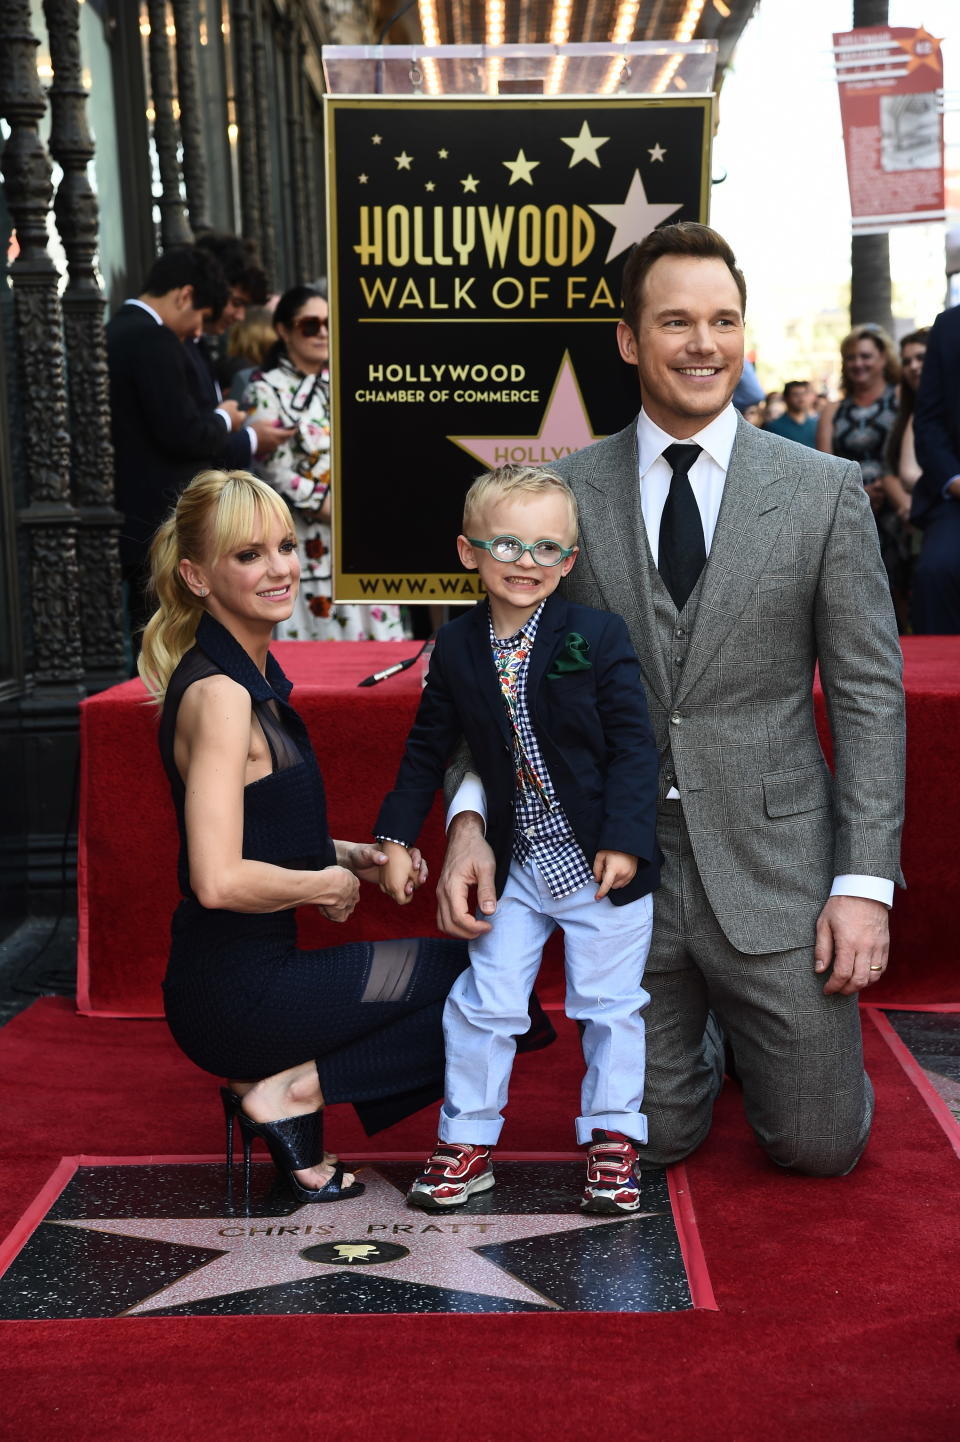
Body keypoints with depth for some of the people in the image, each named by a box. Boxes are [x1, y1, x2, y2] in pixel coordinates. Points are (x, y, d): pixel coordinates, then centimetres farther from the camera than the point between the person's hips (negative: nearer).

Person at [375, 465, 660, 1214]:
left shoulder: (599, 636, -10)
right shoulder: (456, 648, 0)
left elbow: (634, 744, -10)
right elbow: (428, 750, 10)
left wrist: (625, 841, -16)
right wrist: (397, 837, 6)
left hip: (602, 863, -3)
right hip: (514, 864, 3)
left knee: (610, 1004, 7)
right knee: (484, 1004, 7)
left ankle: (613, 1138, 24)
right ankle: (468, 1141, 22)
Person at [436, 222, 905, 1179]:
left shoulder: (825, 491, -2)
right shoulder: (565, 493, 0)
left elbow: (868, 693, -2)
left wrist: (865, 881, -9)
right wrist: (468, 820, -14)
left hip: (774, 870, 0)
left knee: (820, 1144, 8)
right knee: (657, 1138, 10)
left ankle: (746, 1022, 39)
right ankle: (698, 1031, 43)